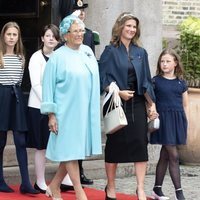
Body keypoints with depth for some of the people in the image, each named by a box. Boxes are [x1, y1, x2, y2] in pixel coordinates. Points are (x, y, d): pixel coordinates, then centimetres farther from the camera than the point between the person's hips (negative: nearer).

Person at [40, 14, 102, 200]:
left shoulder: (88, 51, 8)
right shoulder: (58, 57, -9)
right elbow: (48, 87, -8)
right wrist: (51, 115, -11)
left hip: (86, 112, 6)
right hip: (67, 112, -6)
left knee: (75, 150, 10)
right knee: (70, 150, -1)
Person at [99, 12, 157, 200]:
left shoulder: (141, 53, 11)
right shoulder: (110, 52, -2)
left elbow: (145, 80, 12)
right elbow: (102, 80, -5)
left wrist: (152, 104, 4)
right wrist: (118, 92, -18)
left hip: (137, 104, 3)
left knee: (140, 144, -5)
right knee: (114, 144, 3)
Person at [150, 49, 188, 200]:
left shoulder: (181, 83, 10)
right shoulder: (155, 81, 0)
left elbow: (186, 105, 14)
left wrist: (185, 123, 9)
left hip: (178, 119, 4)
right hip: (163, 118, -4)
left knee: (165, 155, 10)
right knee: (174, 155, -9)